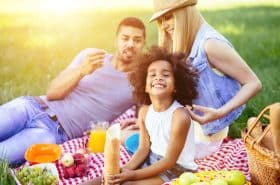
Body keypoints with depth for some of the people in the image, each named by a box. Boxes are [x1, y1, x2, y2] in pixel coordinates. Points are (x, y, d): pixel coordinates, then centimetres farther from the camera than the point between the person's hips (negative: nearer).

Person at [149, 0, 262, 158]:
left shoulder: (210, 44, -21)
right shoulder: (187, 45, 6)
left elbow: (254, 84, -19)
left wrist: (219, 113, -29)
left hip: (205, 135, -8)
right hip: (190, 125, 8)